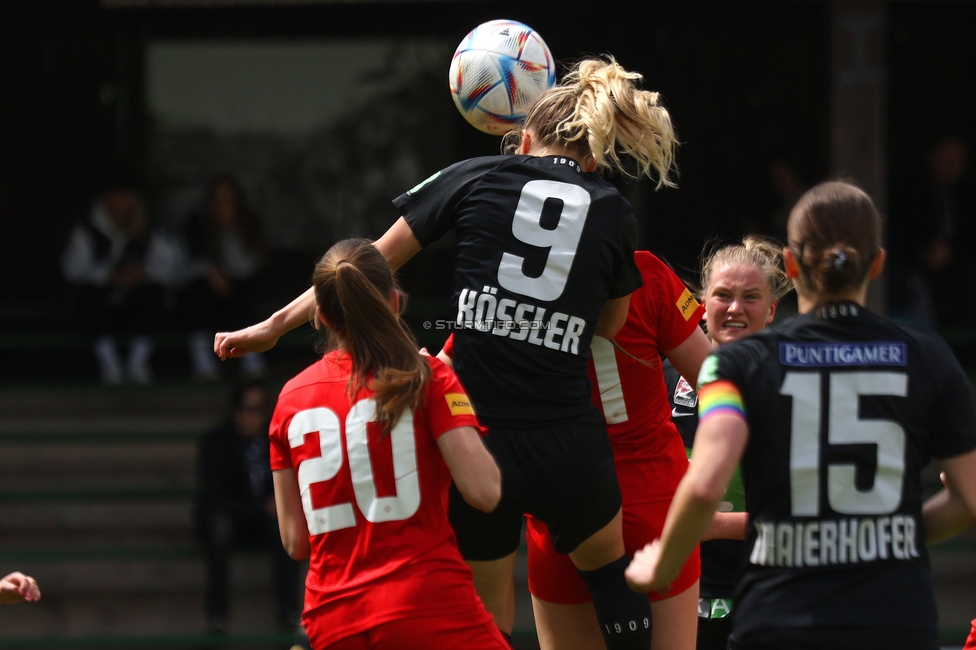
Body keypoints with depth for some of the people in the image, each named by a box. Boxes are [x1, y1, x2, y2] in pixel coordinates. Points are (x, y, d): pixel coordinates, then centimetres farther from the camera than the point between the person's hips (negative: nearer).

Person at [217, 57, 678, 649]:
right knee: (609, 569, 29)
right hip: (569, 448, 0)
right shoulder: (613, 212, 7)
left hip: (477, 444, 0)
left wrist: (275, 326, 19)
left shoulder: (477, 178, 6)